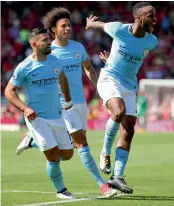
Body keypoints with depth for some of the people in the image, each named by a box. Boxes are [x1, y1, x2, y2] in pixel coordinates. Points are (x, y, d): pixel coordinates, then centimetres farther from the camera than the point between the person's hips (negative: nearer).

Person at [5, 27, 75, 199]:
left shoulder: (55, 61, 3)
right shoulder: (24, 67, -11)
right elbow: (9, 91, -6)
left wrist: (68, 100, 26)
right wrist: (25, 108, -21)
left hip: (57, 116, 5)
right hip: (37, 118, -5)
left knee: (67, 155, 6)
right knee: (54, 157, -13)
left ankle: (33, 142, 30)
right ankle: (60, 190, 7)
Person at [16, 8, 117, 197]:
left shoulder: (78, 47, 5)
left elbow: (88, 68, 21)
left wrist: (97, 86, 9)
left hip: (80, 102, 6)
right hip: (63, 104, -6)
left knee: (68, 144, 13)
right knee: (81, 142, -12)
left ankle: (32, 141, 33)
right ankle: (102, 185, -12)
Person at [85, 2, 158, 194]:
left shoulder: (151, 42, -5)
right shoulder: (119, 29, -16)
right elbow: (101, 24, 6)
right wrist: (91, 24, 29)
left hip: (130, 86, 5)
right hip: (110, 79, -5)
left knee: (128, 130, -4)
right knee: (119, 112, -31)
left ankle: (117, 177, -1)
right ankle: (105, 153, -8)